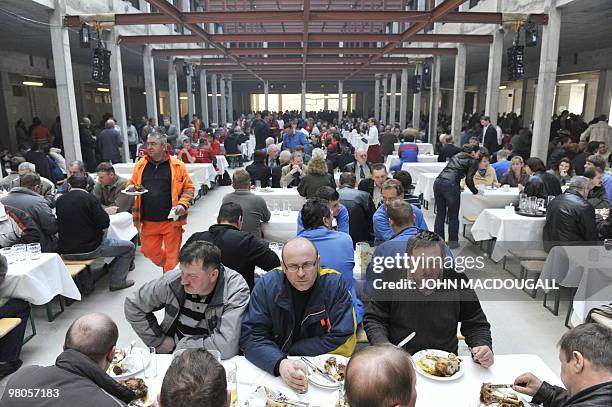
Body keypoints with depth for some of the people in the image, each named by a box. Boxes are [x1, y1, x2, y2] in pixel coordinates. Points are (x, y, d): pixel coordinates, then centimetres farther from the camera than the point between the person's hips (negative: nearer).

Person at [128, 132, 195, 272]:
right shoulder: (140, 165, 7)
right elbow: (131, 185, 17)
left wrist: (183, 204, -15)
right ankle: (166, 266, 42)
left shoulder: (177, 165, -3)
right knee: (149, 251, 14)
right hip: (148, 221, 4)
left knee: (172, 254, 5)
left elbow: (189, 187, 0)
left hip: (171, 220, -4)